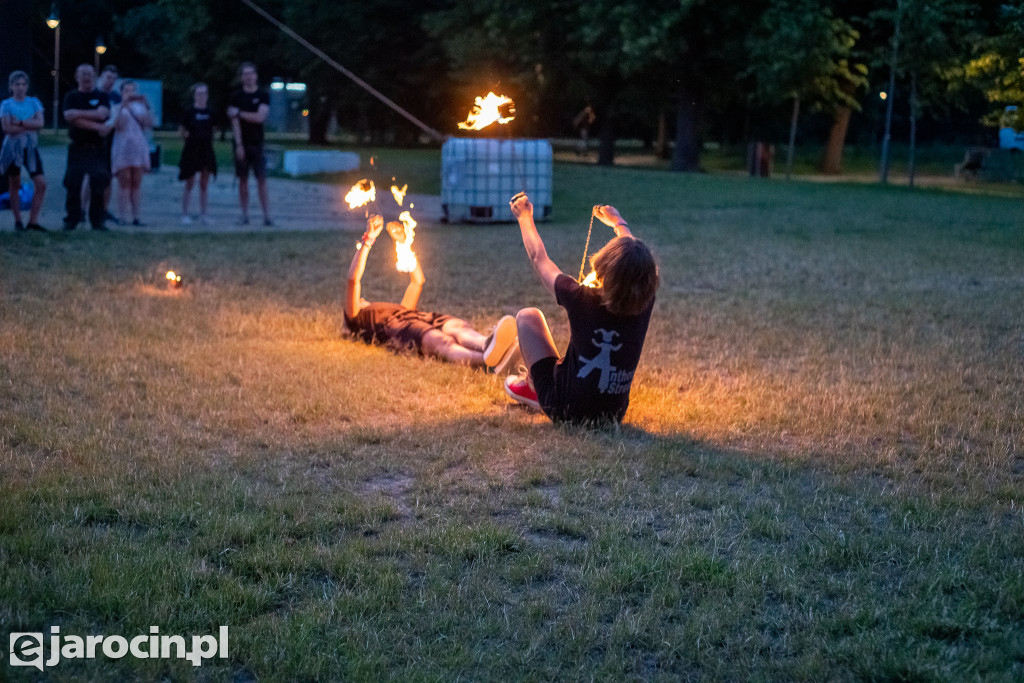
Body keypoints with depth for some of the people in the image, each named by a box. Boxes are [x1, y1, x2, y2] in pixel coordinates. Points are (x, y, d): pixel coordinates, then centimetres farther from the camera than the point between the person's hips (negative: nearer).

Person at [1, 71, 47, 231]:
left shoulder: (34, 102, 8)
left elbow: (40, 122, -6)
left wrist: (20, 122, -14)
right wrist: (30, 125, -12)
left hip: (31, 147, 2)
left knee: (41, 183, -8)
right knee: (14, 185, 4)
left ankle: (33, 221, -3)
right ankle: (18, 221, 12)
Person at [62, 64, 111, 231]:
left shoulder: (101, 97, 10)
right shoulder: (71, 97, 9)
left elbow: (101, 114, -9)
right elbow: (70, 117, -9)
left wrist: (78, 113, -11)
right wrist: (97, 127, -15)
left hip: (97, 148, 0)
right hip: (77, 147, 0)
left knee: (99, 185, -5)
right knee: (73, 185, -3)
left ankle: (97, 220, 3)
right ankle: (71, 220, 6)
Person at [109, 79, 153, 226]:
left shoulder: (140, 107, 12)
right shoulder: (118, 108, 5)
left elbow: (149, 124, 0)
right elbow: (115, 124, -12)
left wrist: (146, 107, -11)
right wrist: (123, 105, -20)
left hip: (139, 147, 3)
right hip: (122, 147, -2)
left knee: (137, 184, 1)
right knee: (124, 183, -5)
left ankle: (136, 217, 2)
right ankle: (123, 217, -6)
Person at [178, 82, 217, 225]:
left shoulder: (210, 113, 6)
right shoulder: (189, 111, -5)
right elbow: (181, 129, -1)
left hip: (206, 150, 4)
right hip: (192, 150, -4)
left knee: (204, 185, 8)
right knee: (189, 184, 0)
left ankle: (203, 214, 13)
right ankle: (184, 214, 5)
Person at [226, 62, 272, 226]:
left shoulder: (263, 95, 3)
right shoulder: (236, 96, 4)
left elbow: (260, 117, -10)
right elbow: (234, 122, -3)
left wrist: (239, 113, -8)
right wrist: (239, 145, -12)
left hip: (257, 144, -1)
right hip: (241, 143, 1)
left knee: (262, 180, -6)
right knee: (243, 179, 3)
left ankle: (267, 216, -9)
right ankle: (245, 215, 8)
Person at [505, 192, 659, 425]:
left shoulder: (582, 300, -21)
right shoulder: (644, 305, -11)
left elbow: (539, 259, -3)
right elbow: (635, 262, 13)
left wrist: (524, 217, 14)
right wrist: (619, 223, 32)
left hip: (564, 410, -4)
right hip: (613, 416, 4)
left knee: (527, 316, 9)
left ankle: (530, 385, 30)